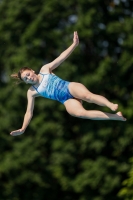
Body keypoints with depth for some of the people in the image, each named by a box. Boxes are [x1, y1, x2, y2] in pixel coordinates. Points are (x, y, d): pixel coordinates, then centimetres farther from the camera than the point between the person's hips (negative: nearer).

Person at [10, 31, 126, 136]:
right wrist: (23, 129, 3)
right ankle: (116, 117, -41)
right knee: (79, 113, -32)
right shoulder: (32, 92, 11)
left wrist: (74, 44, -7)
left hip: (71, 88, 1)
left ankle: (111, 105, -55)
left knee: (87, 96, -35)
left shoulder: (45, 70, 10)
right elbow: (29, 112, 12)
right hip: (67, 101, 0)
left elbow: (61, 58, 3)